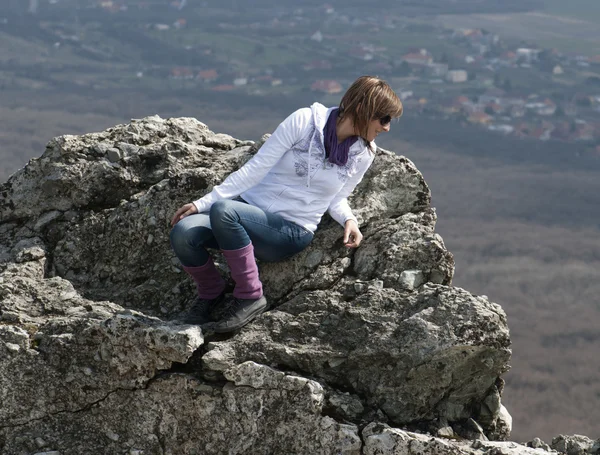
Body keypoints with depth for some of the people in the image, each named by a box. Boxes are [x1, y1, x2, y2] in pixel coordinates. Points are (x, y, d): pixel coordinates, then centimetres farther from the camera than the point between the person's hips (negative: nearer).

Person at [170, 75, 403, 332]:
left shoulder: (363, 154, 1)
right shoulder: (304, 121, -7)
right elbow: (256, 168, -5)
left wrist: (349, 220, -9)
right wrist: (202, 203, -9)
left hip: (291, 232, -1)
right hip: (251, 206, 1)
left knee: (223, 210, -34)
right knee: (183, 233, -27)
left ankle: (250, 297, -19)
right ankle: (210, 292, 2)